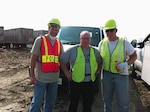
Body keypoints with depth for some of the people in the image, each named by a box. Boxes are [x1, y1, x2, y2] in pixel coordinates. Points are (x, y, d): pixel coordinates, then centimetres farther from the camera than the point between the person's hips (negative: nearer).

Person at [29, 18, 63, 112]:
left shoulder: (59, 43, 9)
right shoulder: (40, 40, -4)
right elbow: (33, 58, -6)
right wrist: (32, 75, -10)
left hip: (54, 78, 5)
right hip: (41, 78, -4)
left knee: (51, 101, 16)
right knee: (37, 101, 1)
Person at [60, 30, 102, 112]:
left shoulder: (95, 51, 9)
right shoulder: (73, 50, -3)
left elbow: (100, 62, 22)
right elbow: (62, 60, 0)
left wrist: (96, 72, 9)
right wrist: (66, 72, -4)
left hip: (90, 82, 4)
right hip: (75, 81, -3)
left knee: (88, 104, 13)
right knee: (74, 103, 7)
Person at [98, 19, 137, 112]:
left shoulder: (124, 43, -9)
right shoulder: (102, 43, 0)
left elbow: (134, 56, -1)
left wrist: (125, 64, -19)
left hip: (121, 74, -3)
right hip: (106, 74, 3)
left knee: (123, 102, 3)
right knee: (107, 99, 17)